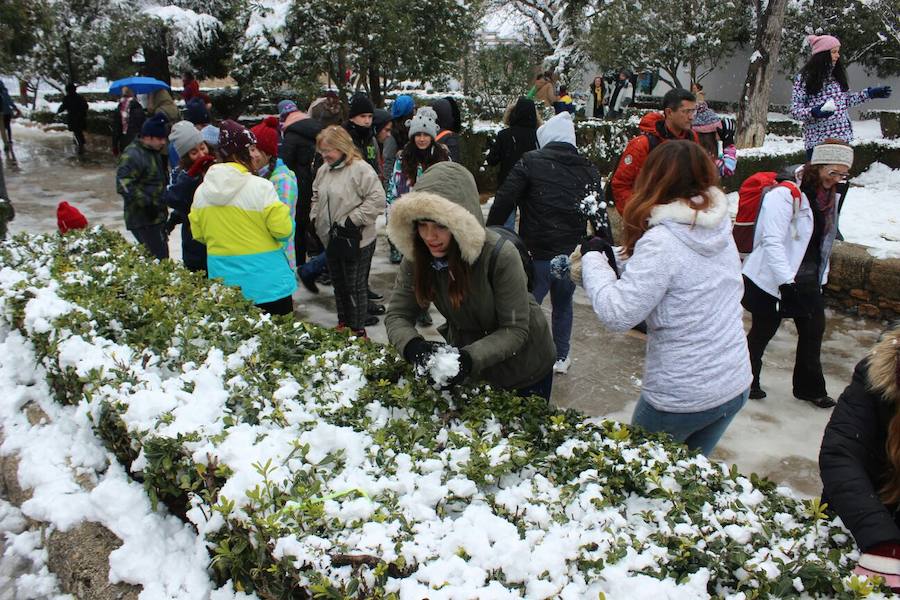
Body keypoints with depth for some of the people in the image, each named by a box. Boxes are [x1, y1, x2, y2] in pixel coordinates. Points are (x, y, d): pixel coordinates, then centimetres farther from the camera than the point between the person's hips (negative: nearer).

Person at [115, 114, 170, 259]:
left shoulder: (154, 152, 15)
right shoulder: (132, 156, -17)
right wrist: (146, 203, -25)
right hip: (143, 220, -10)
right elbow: (123, 185, -25)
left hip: (158, 216, 10)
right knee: (159, 258, -13)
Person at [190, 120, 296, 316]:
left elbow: (198, 235, 9)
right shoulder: (260, 187, -15)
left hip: (222, 279, 5)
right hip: (265, 283, -5)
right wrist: (284, 211, 6)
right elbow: (283, 230, -14)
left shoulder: (201, 191, 2)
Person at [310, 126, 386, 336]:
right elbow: (316, 196, 25)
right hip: (331, 239, 8)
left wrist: (353, 220, -20)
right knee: (338, 284, 19)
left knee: (355, 287, 1)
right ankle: (343, 322, 35)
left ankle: (358, 329, 14)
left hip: (356, 241, -8)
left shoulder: (361, 169, -15)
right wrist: (315, 218, 12)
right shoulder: (323, 170, 10)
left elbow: (377, 199, -21)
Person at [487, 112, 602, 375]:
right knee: (563, 305, 24)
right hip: (572, 254, 5)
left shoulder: (531, 162, -7)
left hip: (537, 254, -5)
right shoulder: (589, 169, 8)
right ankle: (561, 358, 34)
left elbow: (503, 203, -11)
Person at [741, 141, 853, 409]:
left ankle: (810, 388, 31)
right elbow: (772, 241, -26)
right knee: (763, 331, 6)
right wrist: (786, 281, -30)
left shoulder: (830, 196, 9)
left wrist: (820, 276, 18)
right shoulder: (786, 193, -19)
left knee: (814, 331, 14)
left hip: (808, 281, 8)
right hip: (773, 280, -8)